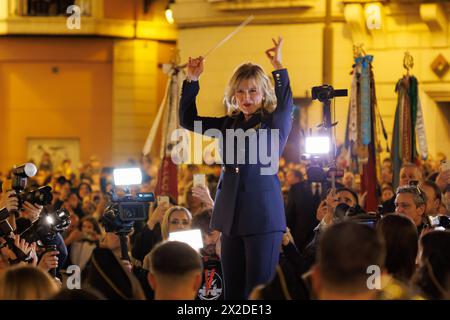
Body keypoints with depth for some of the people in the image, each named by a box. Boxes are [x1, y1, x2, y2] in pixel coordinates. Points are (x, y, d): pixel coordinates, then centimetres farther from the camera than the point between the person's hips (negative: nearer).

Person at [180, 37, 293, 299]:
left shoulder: (274, 123, 0)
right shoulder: (230, 124, 14)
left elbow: (286, 105, -21)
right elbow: (188, 119, 17)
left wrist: (279, 67, -29)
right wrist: (192, 80, 7)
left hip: (263, 217, -5)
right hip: (231, 217, 5)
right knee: (233, 290, 7)